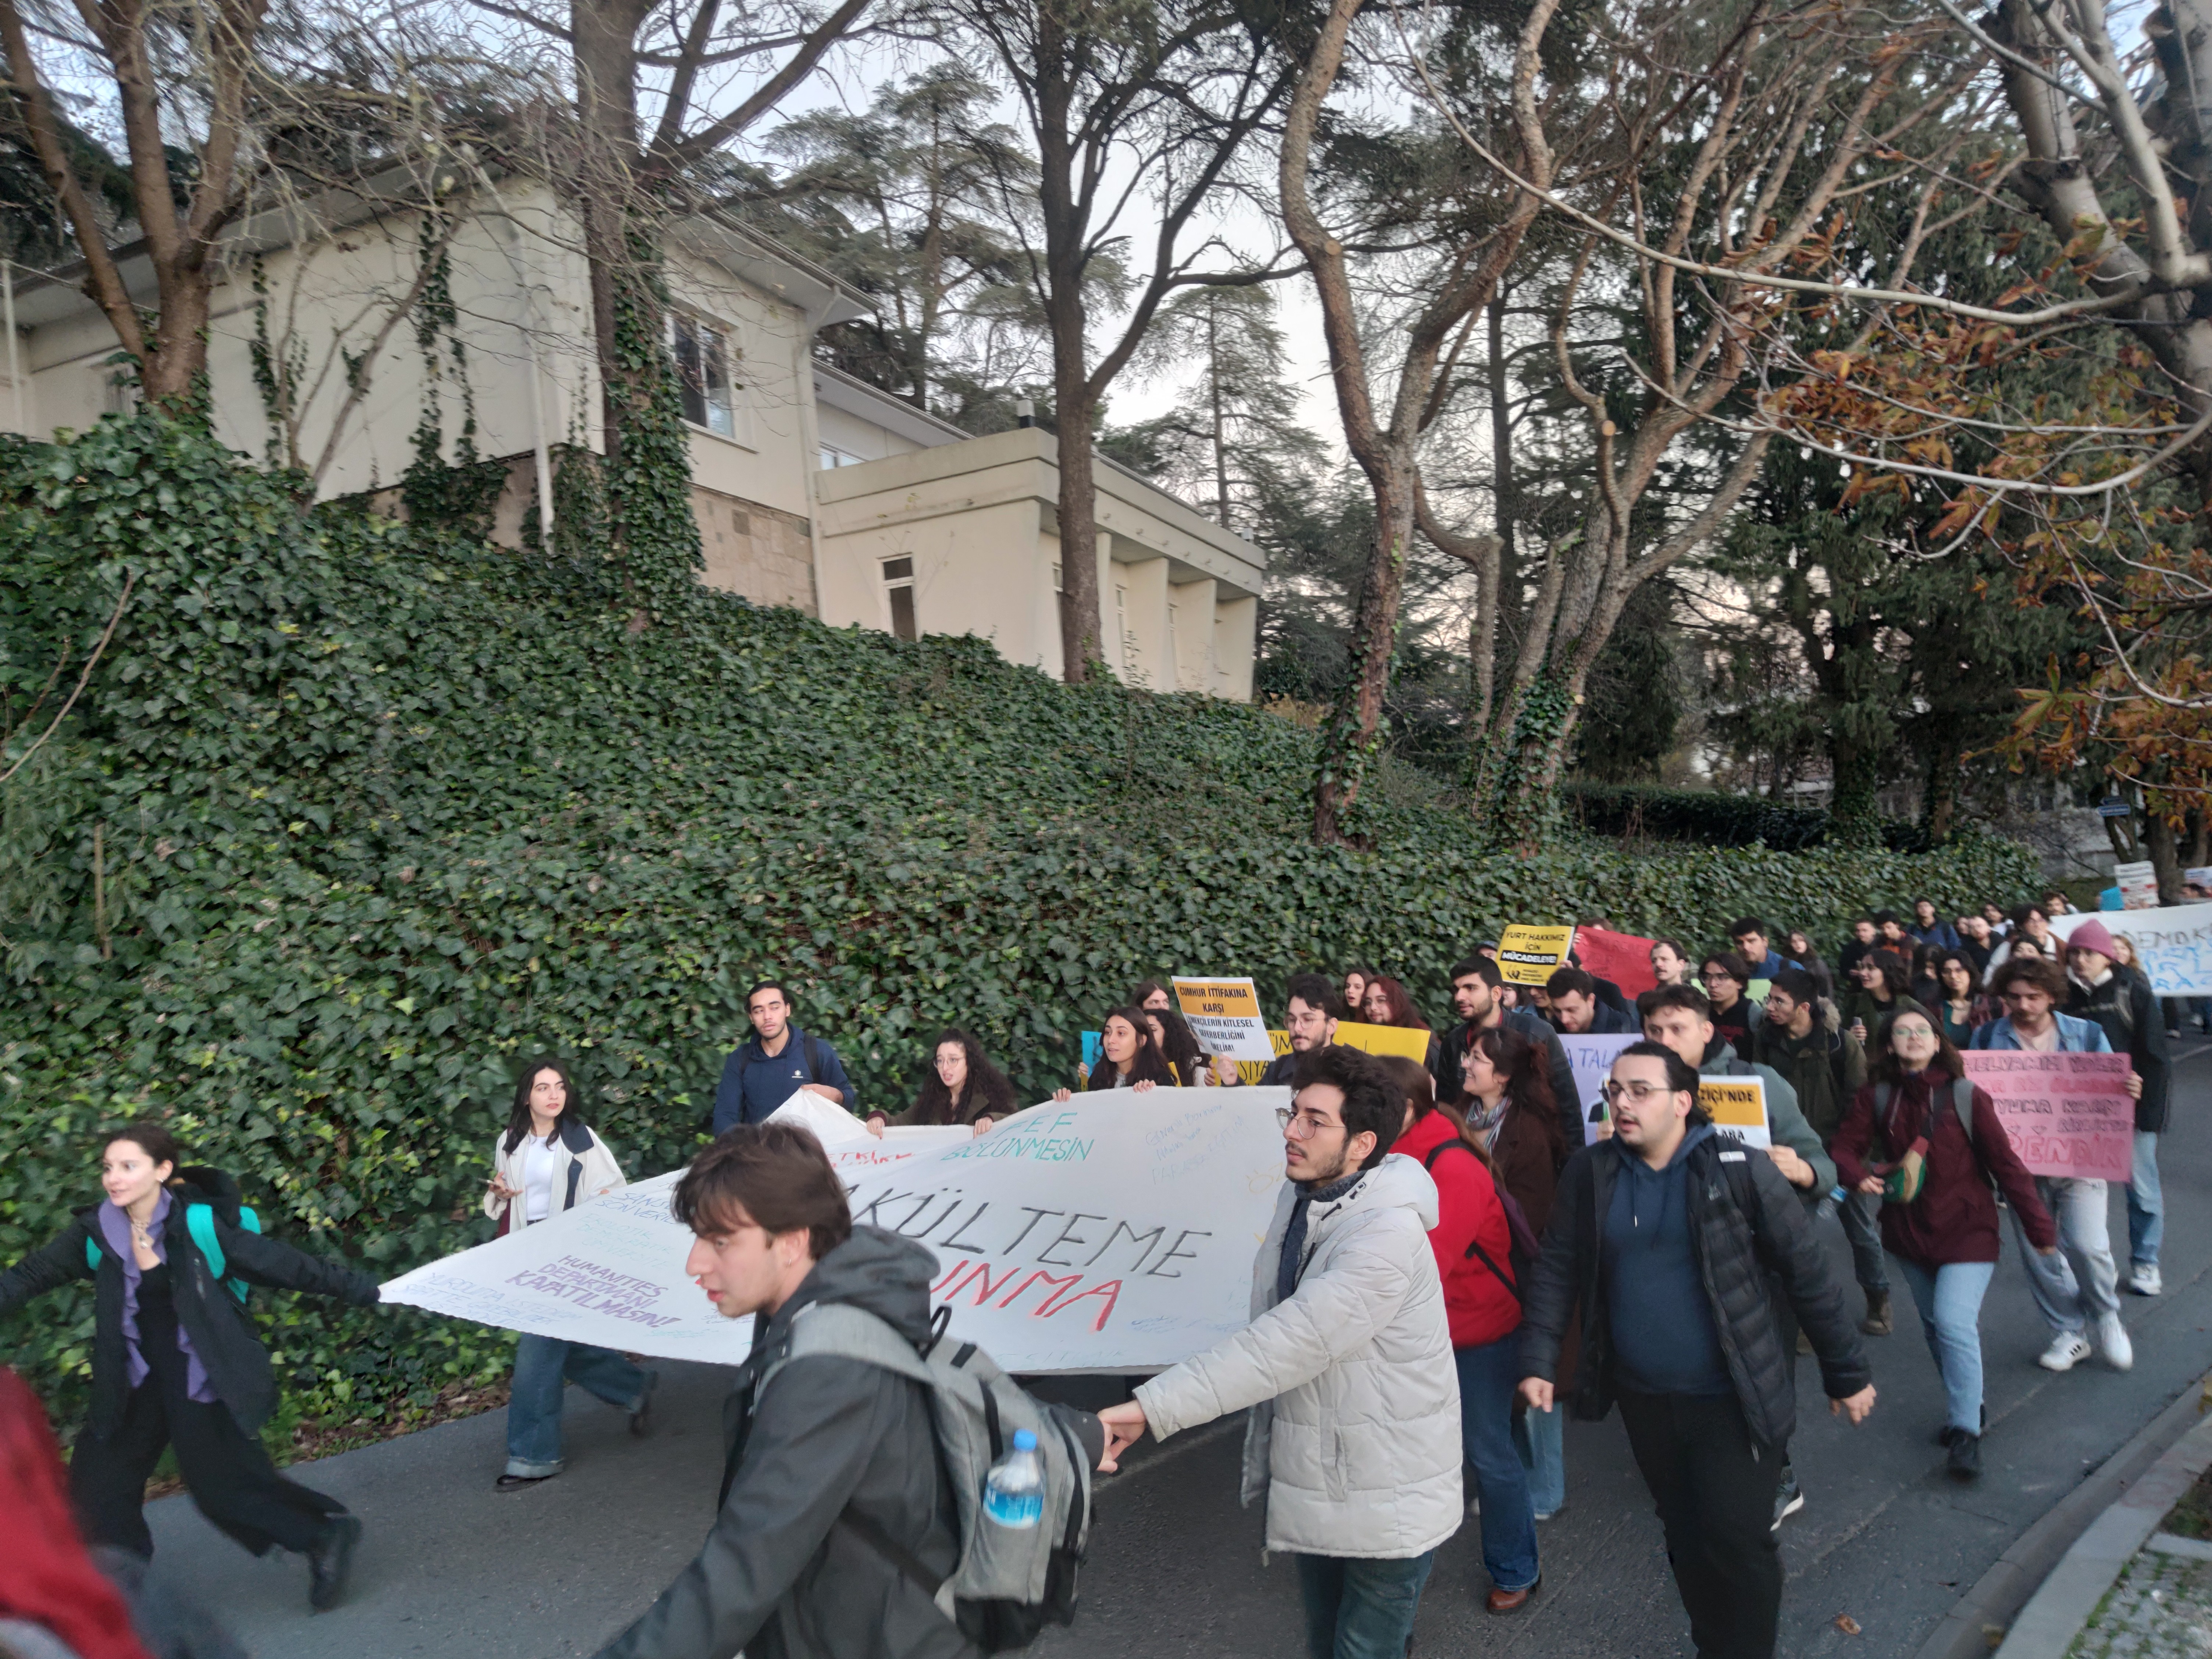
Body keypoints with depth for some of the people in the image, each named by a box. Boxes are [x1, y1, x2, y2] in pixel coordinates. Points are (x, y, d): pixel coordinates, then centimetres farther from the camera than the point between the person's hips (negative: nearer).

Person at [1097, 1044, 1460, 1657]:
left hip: (1387, 1498, -8)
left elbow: (1288, 1343, -34)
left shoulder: (1388, 1234, -27)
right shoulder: (1299, 1198, 1)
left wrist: (1150, 1407, -36)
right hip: (1316, 1483, 8)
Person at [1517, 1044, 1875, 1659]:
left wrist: (1846, 1374, -1)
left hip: (1732, 1398, -3)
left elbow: (1807, 1274, -6)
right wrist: (1538, 1363, -7)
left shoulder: (1739, 1171, -13)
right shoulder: (1589, 1173, -4)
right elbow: (1556, 1269, -1)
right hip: (1644, 1398, 4)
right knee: (1687, 1536, 19)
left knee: (1739, 1542, 2)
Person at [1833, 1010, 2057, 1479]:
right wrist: (1859, 1176, -26)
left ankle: (1965, 1432, -3)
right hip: (1908, 1232, 3)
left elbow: (2005, 1164, -7)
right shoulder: (1876, 1097, -5)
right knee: (1935, 1326, 15)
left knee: (1954, 1323, -16)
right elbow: (1846, 1148, -4)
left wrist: (2039, 1228, -5)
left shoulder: (1966, 1098, -10)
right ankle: (1967, 1407, 36)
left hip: (1966, 1231, -3)